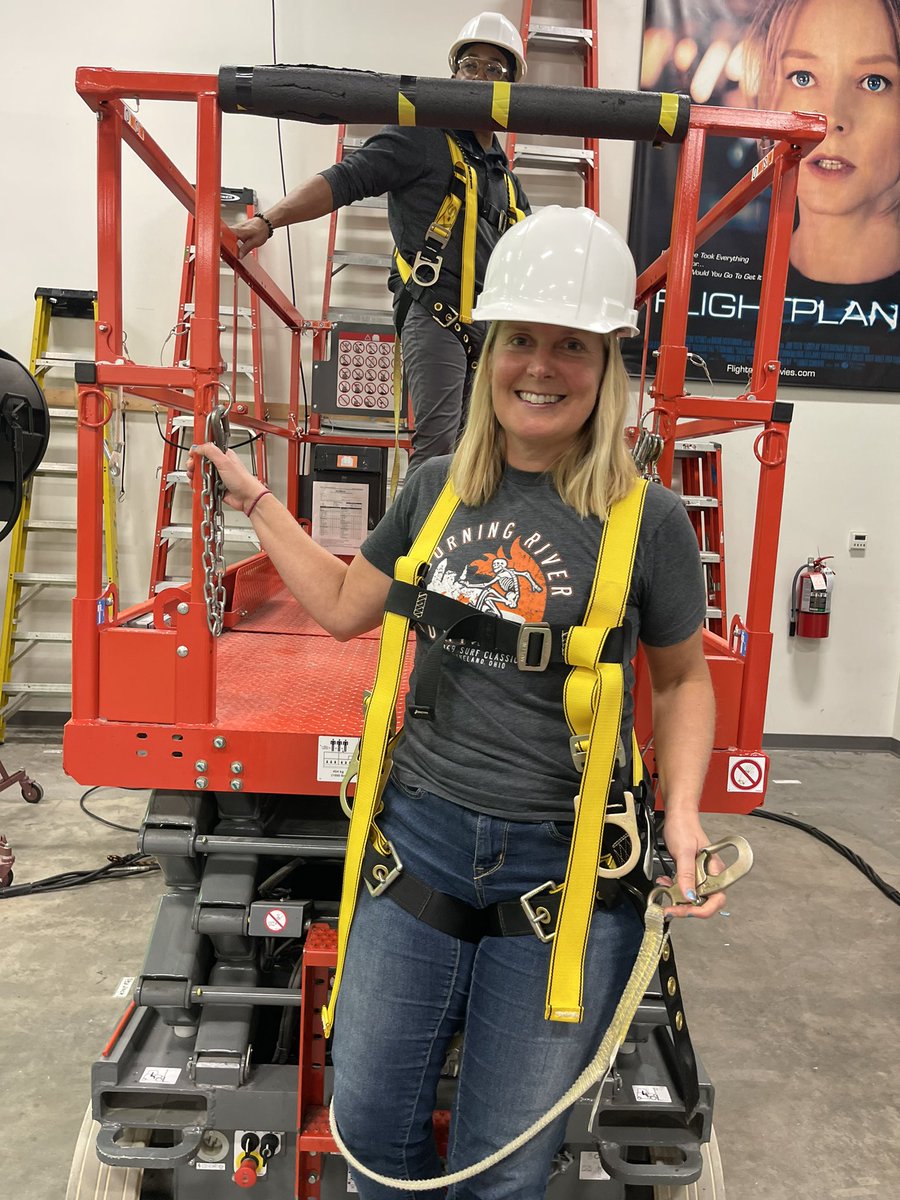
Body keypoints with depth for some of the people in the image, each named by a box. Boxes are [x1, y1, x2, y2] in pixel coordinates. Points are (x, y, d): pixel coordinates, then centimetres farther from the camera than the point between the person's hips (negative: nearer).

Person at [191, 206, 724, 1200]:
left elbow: (681, 679, 4)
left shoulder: (646, 519, -9)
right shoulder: (438, 489, 2)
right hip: (421, 835, 3)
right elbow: (342, 605, 12)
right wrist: (251, 495, 14)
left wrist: (682, 811, -9)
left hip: (564, 867, -3)